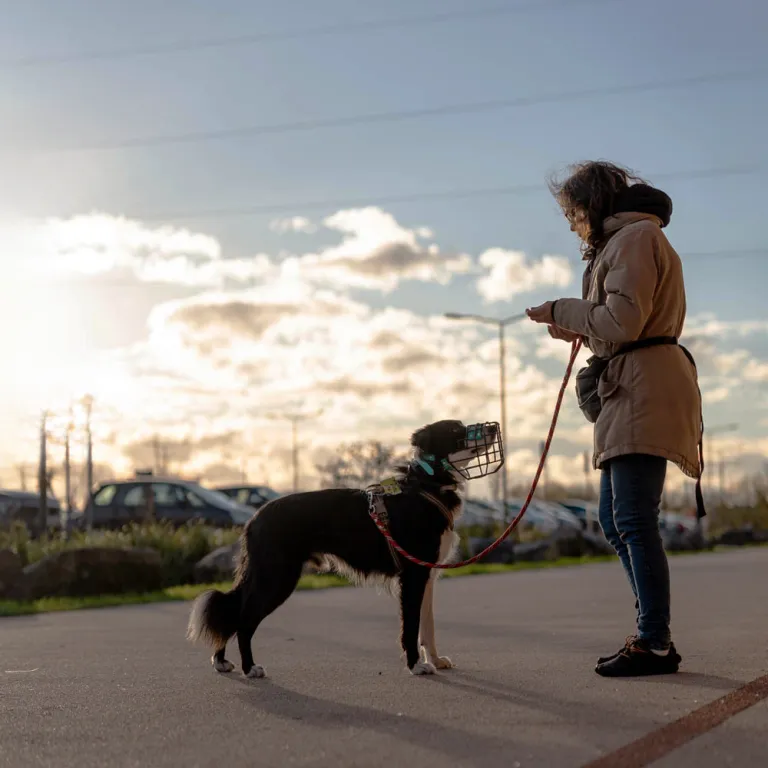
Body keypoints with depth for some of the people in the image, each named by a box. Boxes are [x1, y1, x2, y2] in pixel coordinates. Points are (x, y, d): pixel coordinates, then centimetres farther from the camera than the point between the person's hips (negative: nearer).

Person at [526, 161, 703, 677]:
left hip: (645, 389, -11)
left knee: (634, 519, -13)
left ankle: (656, 643, -12)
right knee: (615, 520, 9)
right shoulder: (623, 243, 26)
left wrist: (561, 311, -4)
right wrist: (581, 332, 17)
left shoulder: (635, 237, -6)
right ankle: (654, 635, 11)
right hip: (628, 393, 11)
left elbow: (623, 320, -16)